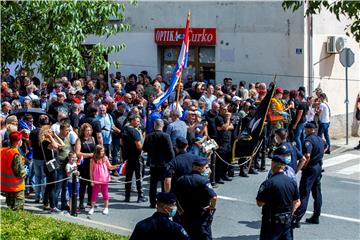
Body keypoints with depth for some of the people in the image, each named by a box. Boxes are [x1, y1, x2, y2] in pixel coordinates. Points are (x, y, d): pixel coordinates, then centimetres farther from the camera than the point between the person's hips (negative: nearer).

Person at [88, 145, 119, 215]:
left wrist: (116, 166, -13)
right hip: (96, 180, -1)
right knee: (94, 193, 6)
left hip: (105, 180, 1)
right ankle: (92, 208, 17)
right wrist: (91, 180, -4)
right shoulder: (93, 160, -7)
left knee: (105, 193, 8)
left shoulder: (105, 159, -2)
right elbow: (91, 171, -3)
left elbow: (110, 167, 4)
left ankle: (106, 208, 19)